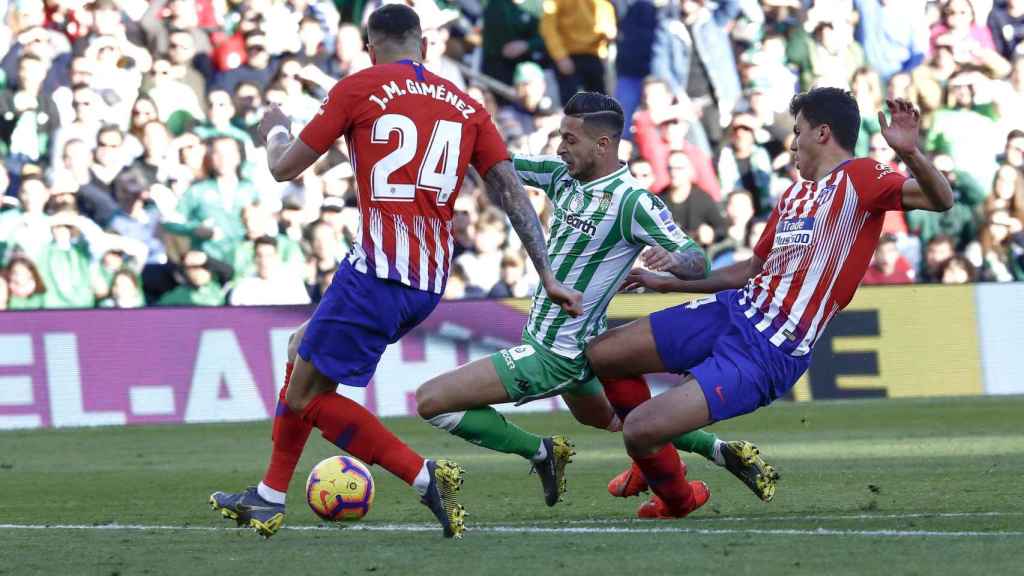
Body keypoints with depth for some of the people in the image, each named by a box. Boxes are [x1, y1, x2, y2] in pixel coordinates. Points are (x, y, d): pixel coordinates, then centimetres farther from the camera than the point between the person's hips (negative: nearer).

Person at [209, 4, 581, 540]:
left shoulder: (359, 88, -1)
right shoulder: (464, 106, 13)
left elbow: (284, 168, 5)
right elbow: (511, 192, 6)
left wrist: (274, 132, 28)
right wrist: (548, 277, 6)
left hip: (377, 271, -7)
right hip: (429, 281, 7)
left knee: (306, 396, 1)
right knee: (301, 347, 24)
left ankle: (426, 476, -11)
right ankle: (269, 500, 26)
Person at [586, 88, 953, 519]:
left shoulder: (859, 177, -6)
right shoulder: (793, 194, 20)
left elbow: (941, 200, -19)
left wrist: (910, 153, -38)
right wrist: (667, 283, 34)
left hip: (769, 353, -9)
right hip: (735, 310, 9)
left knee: (640, 430, -17)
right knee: (601, 354, 9)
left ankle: (679, 499, 16)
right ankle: (652, 458, 29)